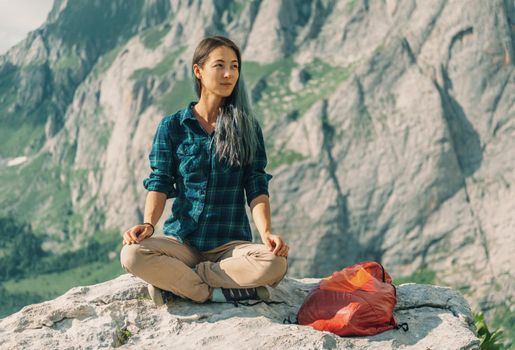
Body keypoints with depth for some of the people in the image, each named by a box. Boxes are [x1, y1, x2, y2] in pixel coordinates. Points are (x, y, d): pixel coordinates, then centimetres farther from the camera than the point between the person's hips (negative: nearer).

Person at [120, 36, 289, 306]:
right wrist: (148, 224, -19)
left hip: (231, 244, 1)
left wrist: (266, 232, -17)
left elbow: (257, 188, 0)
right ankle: (217, 292, -18)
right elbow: (160, 184, 0)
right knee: (132, 255, -31)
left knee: (275, 262, -32)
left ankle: (173, 281, -19)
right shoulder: (172, 127, 6)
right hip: (181, 241, -1)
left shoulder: (247, 127, 7)